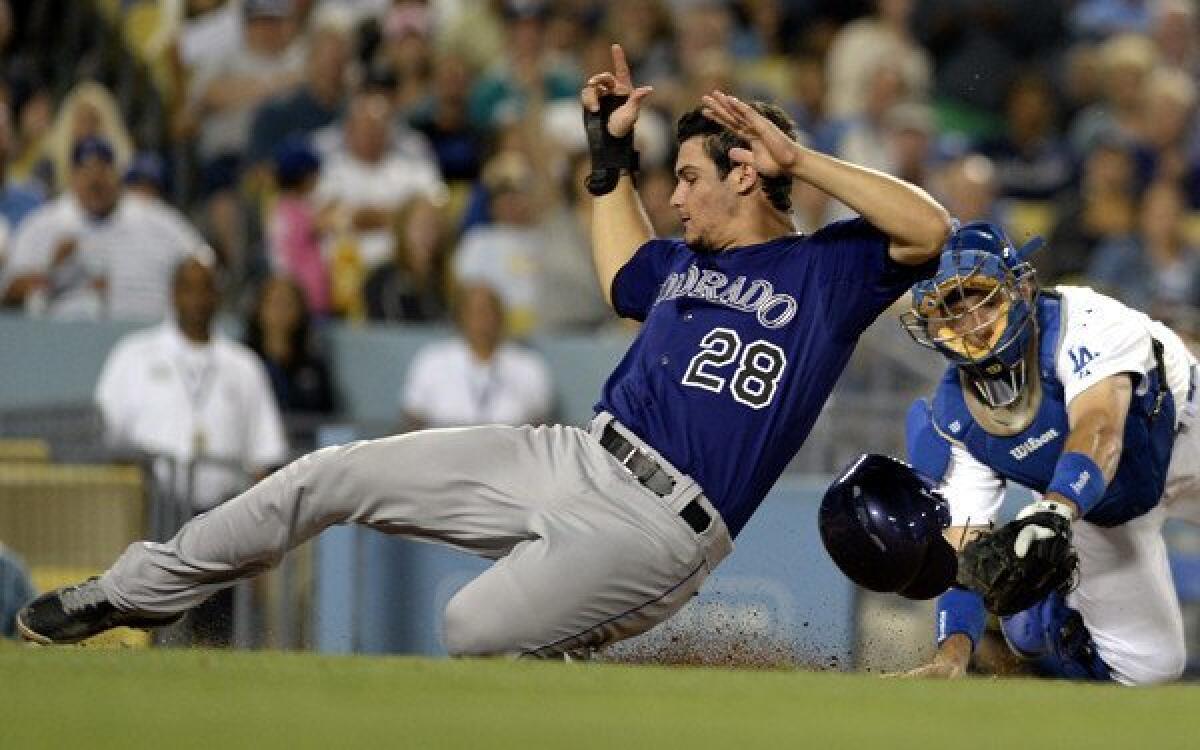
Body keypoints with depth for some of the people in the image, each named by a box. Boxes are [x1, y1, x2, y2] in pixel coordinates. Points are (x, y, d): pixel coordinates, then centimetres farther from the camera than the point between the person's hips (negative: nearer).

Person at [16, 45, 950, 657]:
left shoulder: (828, 269, -3)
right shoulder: (687, 262, 20)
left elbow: (930, 230, -19)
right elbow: (622, 275, 40)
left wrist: (799, 158, -17)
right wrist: (611, 152, 31)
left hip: (662, 523, -8)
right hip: (571, 459, 8)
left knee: (475, 632, -30)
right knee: (334, 474, 2)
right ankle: (132, 593, 12)